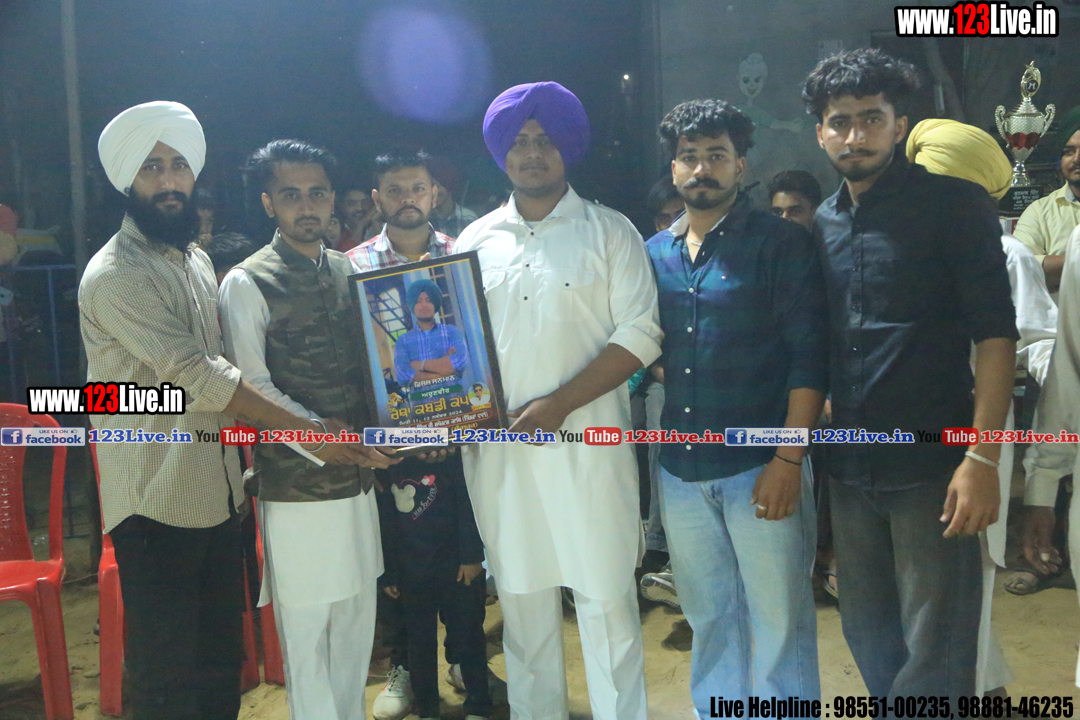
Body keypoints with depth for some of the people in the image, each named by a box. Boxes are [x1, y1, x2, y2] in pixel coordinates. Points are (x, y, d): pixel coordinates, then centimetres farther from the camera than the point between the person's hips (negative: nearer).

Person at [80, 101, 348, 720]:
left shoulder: (197, 260, 12)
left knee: (222, 666, 17)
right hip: (157, 503, -8)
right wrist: (305, 430, -20)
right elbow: (196, 374, -21)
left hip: (218, 493, 8)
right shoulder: (114, 275, -15)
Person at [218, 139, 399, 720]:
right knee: (305, 627, 5)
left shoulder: (350, 272, 11)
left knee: (357, 617, 16)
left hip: (356, 476, 6)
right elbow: (251, 386, -12)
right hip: (294, 484, -5)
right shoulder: (247, 284, -6)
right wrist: (319, 433, -21)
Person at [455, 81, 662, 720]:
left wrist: (560, 403, -15)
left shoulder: (609, 232, 3)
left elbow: (640, 333, -6)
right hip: (497, 451, 3)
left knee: (606, 599, 1)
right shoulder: (474, 243, 13)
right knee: (522, 603, 13)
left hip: (586, 445, -3)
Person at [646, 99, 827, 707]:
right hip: (679, 469, 5)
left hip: (761, 468, -4)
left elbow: (809, 355, -9)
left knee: (779, 620, 6)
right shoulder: (654, 253, 10)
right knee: (709, 615, 18)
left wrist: (789, 459, -15)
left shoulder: (782, 243, -3)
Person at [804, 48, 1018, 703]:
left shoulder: (955, 203, -4)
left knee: (933, 653, 2)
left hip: (932, 467, -5)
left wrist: (982, 457, -17)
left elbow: (994, 332, -10)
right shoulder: (822, 226, 10)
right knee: (869, 635, 17)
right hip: (850, 470, 5)